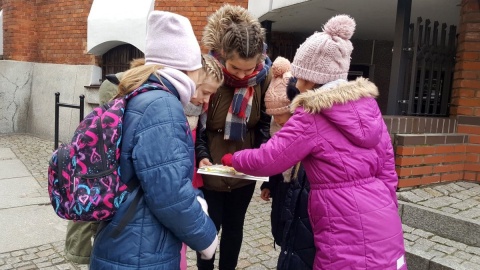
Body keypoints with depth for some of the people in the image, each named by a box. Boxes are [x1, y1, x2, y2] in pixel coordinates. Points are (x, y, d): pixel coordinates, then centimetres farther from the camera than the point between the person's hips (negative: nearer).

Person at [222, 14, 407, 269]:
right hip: (386, 230, 7)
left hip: (350, 238, -7)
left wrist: (232, 159, 10)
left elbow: (265, 160, -9)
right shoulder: (368, 104, 5)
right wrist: (386, 214, 18)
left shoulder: (311, 117, -14)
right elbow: (387, 170, 8)